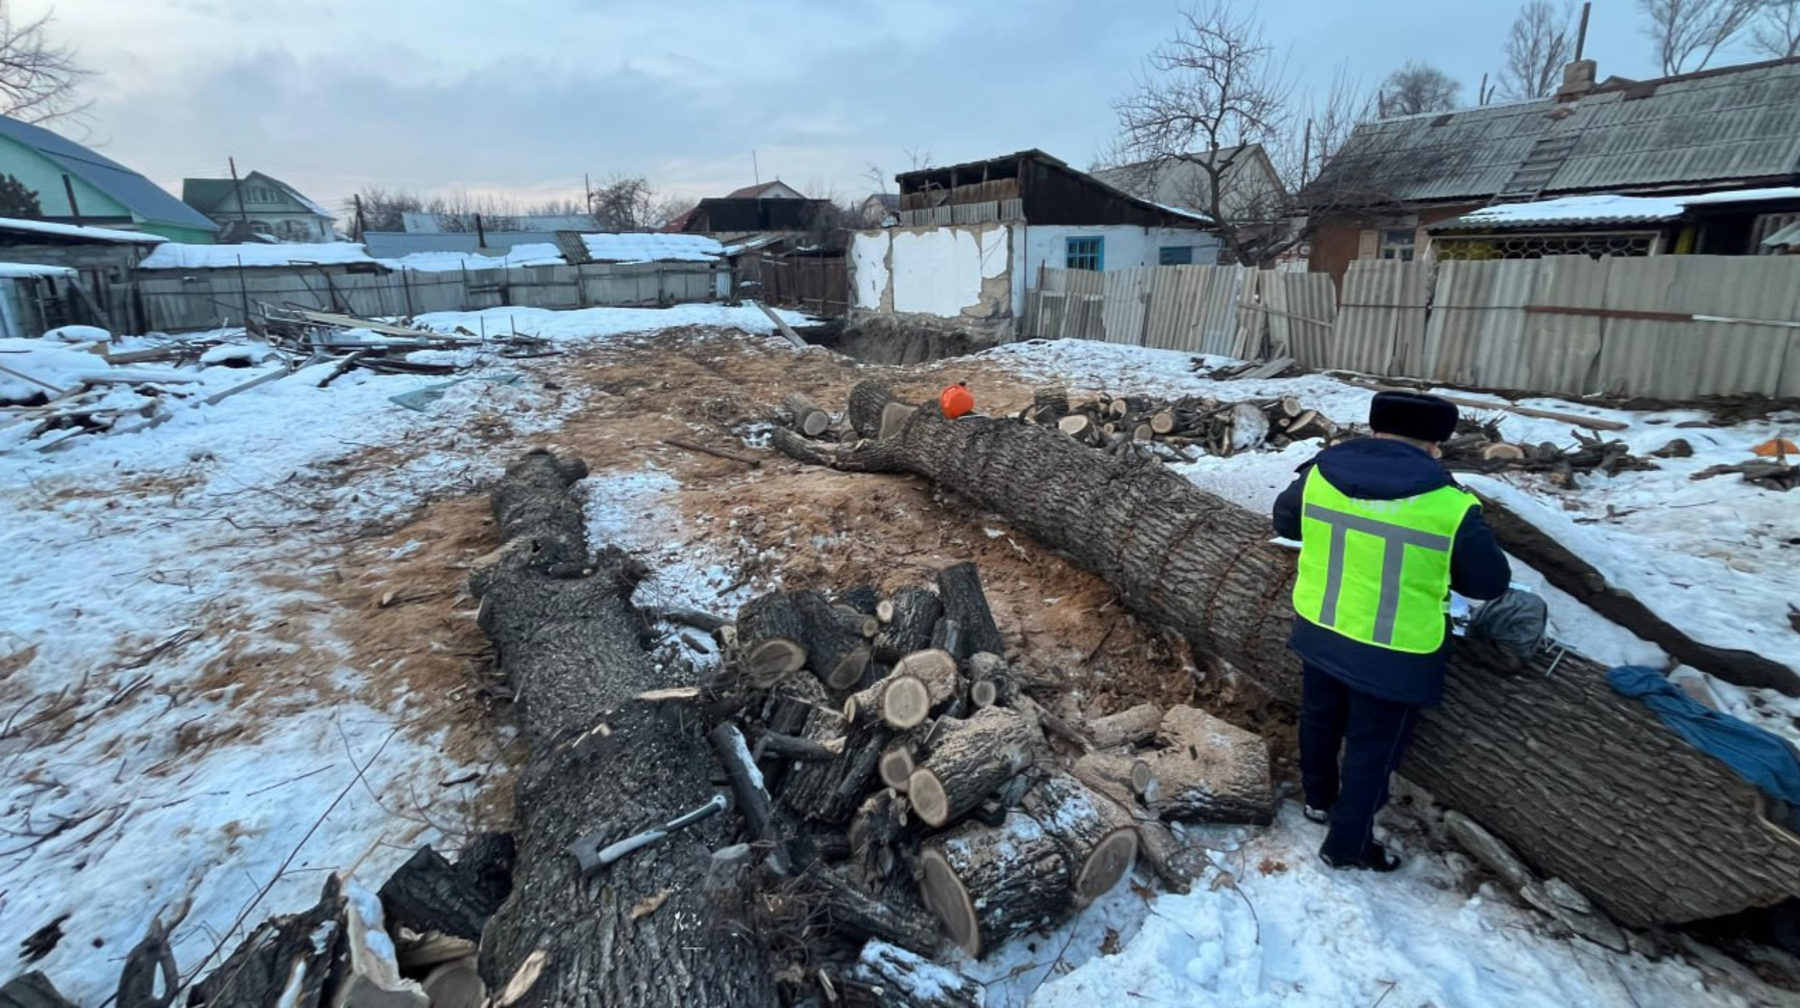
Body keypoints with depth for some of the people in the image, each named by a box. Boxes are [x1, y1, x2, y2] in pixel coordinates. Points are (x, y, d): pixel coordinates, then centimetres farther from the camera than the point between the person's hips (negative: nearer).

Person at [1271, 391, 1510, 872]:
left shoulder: (1320, 475, -9)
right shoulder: (1449, 505, -21)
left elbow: (1283, 521, 10)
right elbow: (1491, 582, -7)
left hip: (1318, 633, 5)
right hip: (1395, 656, -4)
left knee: (1320, 718, 27)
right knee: (1372, 751, 16)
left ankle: (1318, 798, 50)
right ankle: (1347, 844, 32)